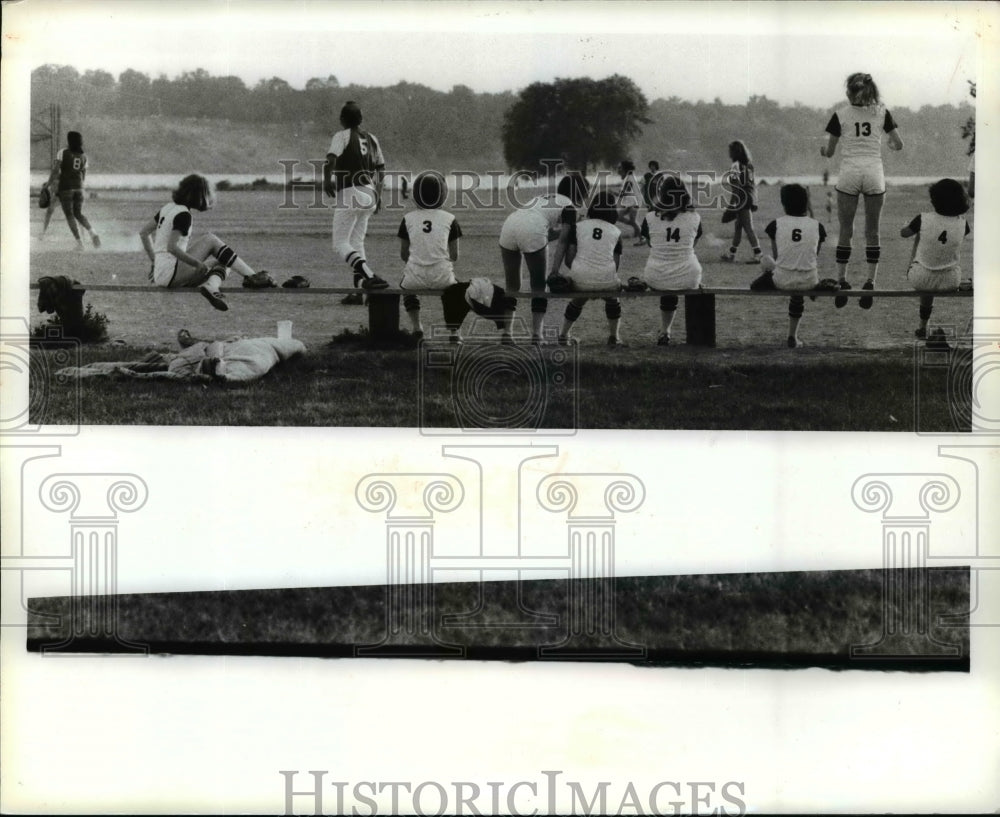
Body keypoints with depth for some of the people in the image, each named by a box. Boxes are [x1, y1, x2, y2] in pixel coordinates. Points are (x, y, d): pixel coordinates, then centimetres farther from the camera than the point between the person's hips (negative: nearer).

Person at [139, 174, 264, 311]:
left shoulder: (168, 208, 14)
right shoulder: (183, 215, -13)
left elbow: (143, 232, 22)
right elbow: (172, 247, -23)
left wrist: (155, 260, 25)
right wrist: (198, 264, -16)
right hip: (170, 273, -9)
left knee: (222, 264, 6)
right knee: (210, 240, -8)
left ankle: (210, 286, -28)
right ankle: (252, 276, -17)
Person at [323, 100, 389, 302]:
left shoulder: (342, 136, -4)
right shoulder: (371, 138, 16)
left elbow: (332, 157, -23)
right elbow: (381, 169, 20)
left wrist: (327, 179, -34)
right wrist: (378, 195, 27)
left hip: (349, 195, -7)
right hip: (369, 194, 7)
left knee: (340, 244, -5)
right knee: (357, 242, 15)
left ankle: (370, 277, -27)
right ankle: (360, 290, 10)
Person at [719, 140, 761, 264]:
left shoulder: (736, 166, -14)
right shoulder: (748, 165, 11)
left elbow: (736, 188, -18)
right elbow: (753, 184, 14)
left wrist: (731, 205, -16)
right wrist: (754, 202, 19)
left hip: (742, 200, -9)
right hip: (751, 199, 9)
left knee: (748, 228, -6)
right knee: (738, 226, 16)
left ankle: (758, 255, -7)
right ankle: (731, 253, 25)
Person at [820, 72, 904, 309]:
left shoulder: (840, 115, 1)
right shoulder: (881, 112, 4)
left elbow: (829, 152, 4)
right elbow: (899, 145, 5)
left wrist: (822, 150, 27)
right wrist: (891, 145, 28)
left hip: (849, 175, -1)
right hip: (874, 175, 1)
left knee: (845, 232, 7)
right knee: (872, 232, 7)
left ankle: (841, 282, 9)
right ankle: (870, 283, 2)